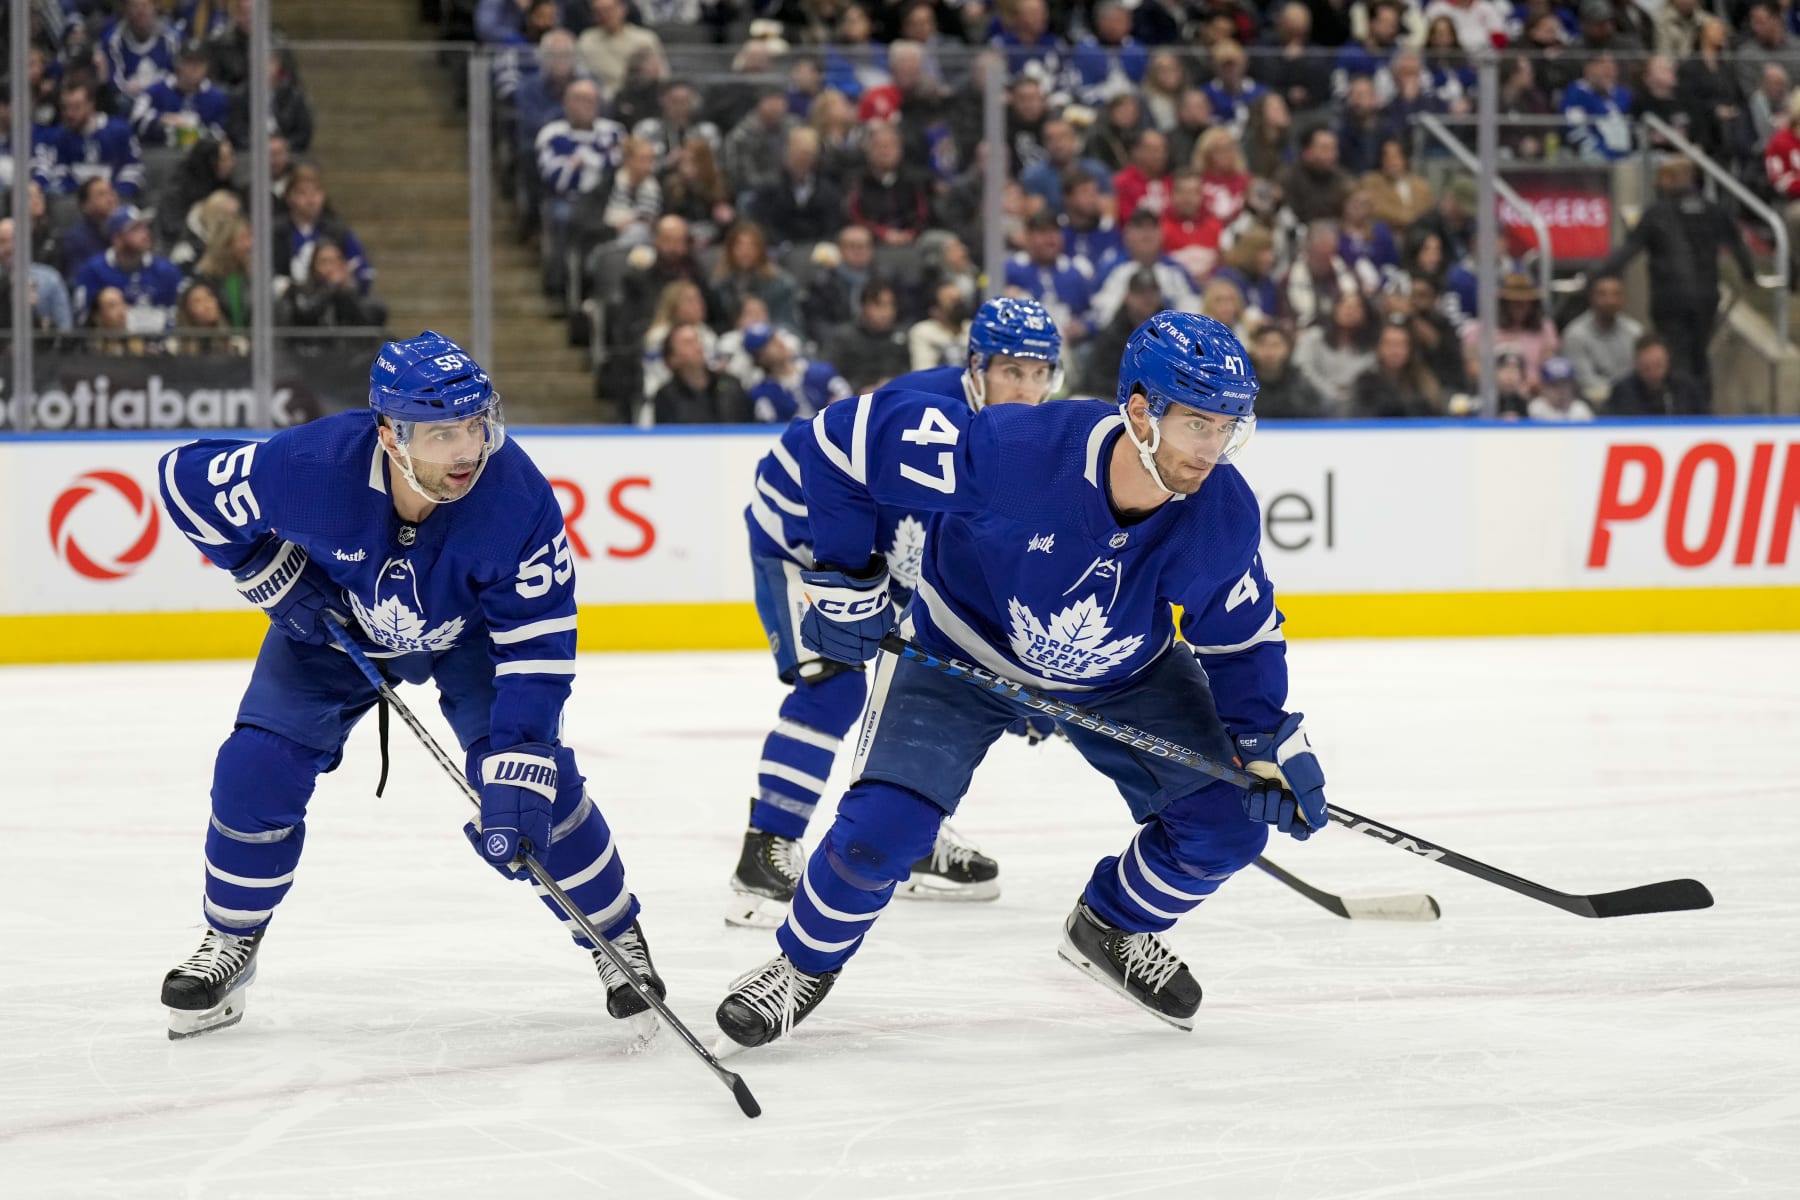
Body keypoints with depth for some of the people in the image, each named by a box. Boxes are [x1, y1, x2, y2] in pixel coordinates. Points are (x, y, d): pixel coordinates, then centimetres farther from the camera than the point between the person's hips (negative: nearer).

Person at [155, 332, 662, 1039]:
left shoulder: (517, 498, -38)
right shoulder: (313, 466, -38)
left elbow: (537, 649, -32)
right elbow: (187, 482, -18)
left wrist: (514, 776, -39)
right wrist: (272, 577, -16)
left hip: (471, 631, -1)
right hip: (336, 622, 1)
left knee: (536, 785, -17)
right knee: (255, 772, -9)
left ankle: (617, 934, 6)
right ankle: (231, 941, 16)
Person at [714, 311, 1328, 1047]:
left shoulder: (1224, 514, -25)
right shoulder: (1011, 448, -39)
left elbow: (1240, 638, -5)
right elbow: (845, 440, -27)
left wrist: (1272, 743, -16)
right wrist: (846, 584, -20)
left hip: (1126, 675, 4)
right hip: (963, 648, -4)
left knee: (1229, 821, -7)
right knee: (882, 828, -18)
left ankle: (1113, 930, 23)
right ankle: (805, 964, 12)